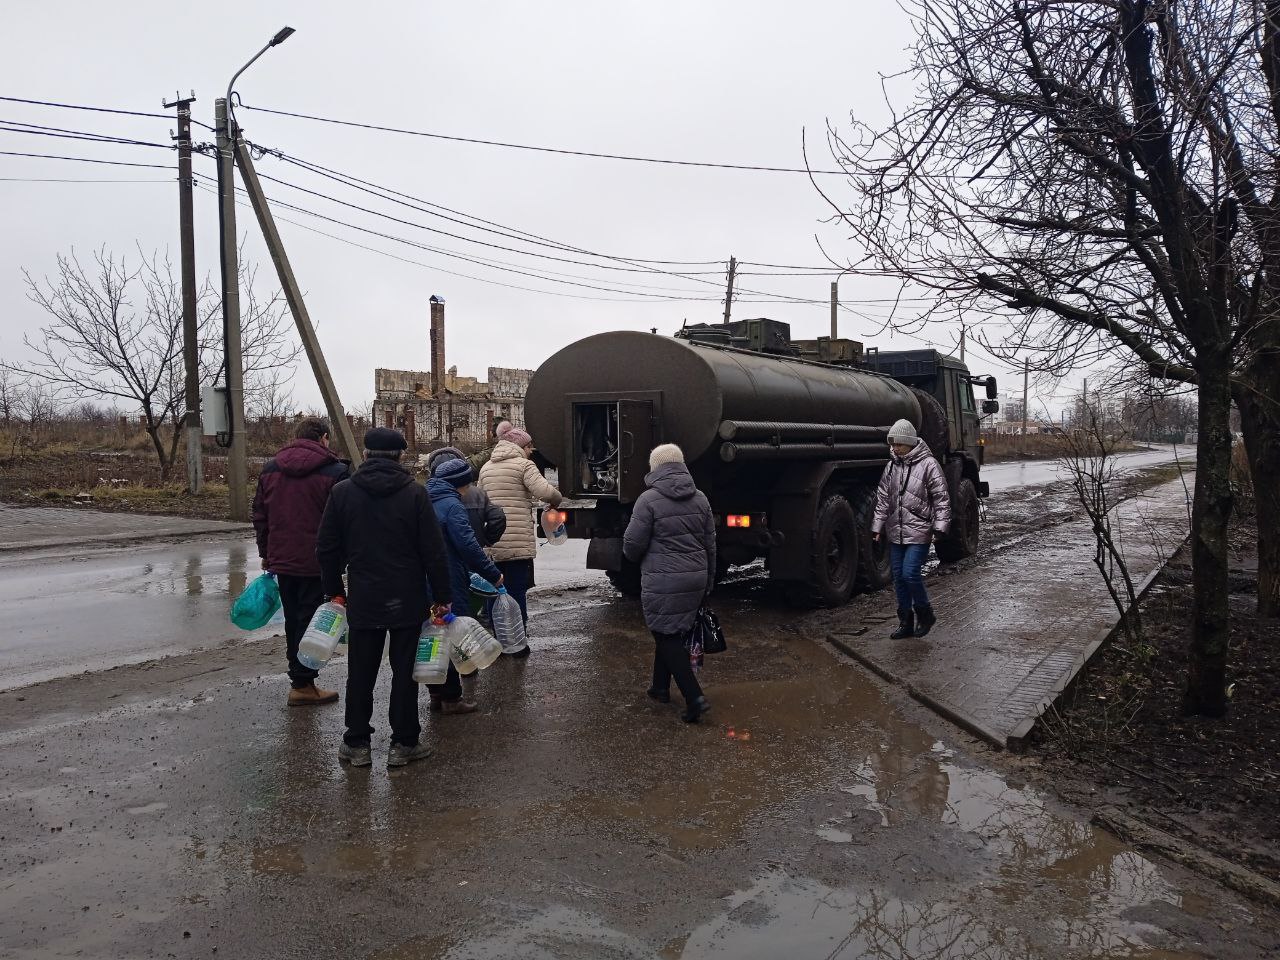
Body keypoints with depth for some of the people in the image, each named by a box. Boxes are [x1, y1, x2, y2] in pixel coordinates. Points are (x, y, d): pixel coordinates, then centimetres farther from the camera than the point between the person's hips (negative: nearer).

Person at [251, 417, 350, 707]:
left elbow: (259, 516, 13)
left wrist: (265, 554, 20)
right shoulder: (335, 471, -10)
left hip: (281, 560, 5)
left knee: (293, 620, 16)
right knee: (310, 619, 3)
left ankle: (299, 678, 26)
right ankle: (302, 684, 6)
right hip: (317, 563, -5)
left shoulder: (269, 469, 8)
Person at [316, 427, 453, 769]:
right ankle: (403, 743, 13)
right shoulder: (415, 493, -7)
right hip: (407, 600, -2)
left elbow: (327, 549, 5)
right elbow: (434, 551, -8)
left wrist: (334, 590, 16)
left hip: (362, 600, 2)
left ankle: (357, 743, 19)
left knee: (360, 673, 11)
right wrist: (441, 596, -1)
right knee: (405, 670, 7)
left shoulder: (342, 492, 0)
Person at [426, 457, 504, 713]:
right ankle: (451, 698, 9)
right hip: (449, 585, -8)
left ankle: (437, 693, 25)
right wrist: (493, 574, -15)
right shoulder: (452, 505, -15)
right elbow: (468, 545, -22)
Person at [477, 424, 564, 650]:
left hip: (491, 543, 6)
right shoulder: (524, 465, -4)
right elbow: (543, 490, -17)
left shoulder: (486, 468, 15)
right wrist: (557, 499, 2)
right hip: (518, 541, -5)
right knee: (516, 592, 1)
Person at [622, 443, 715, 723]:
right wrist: (708, 582, 21)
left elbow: (633, 543, -10)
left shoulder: (649, 499, -11)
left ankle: (694, 698, -5)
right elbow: (710, 544, 11)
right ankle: (661, 687, 34)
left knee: (668, 637, 2)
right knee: (670, 633, 21)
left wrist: (637, 558, 14)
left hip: (663, 581, -6)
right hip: (696, 578, 6)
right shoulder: (699, 499, 7)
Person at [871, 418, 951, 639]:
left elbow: (941, 499, -7)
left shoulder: (928, 464, -7)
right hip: (896, 532, 6)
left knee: (910, 573, -13)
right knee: (899, 576, 8)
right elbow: (883, 499, 14)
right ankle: (906, 622, 19)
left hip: (919, 532, -6)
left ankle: (925, 614, 11)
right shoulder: (892, 466, 9)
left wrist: (939, 526, -12)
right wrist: (877, 527, 12)